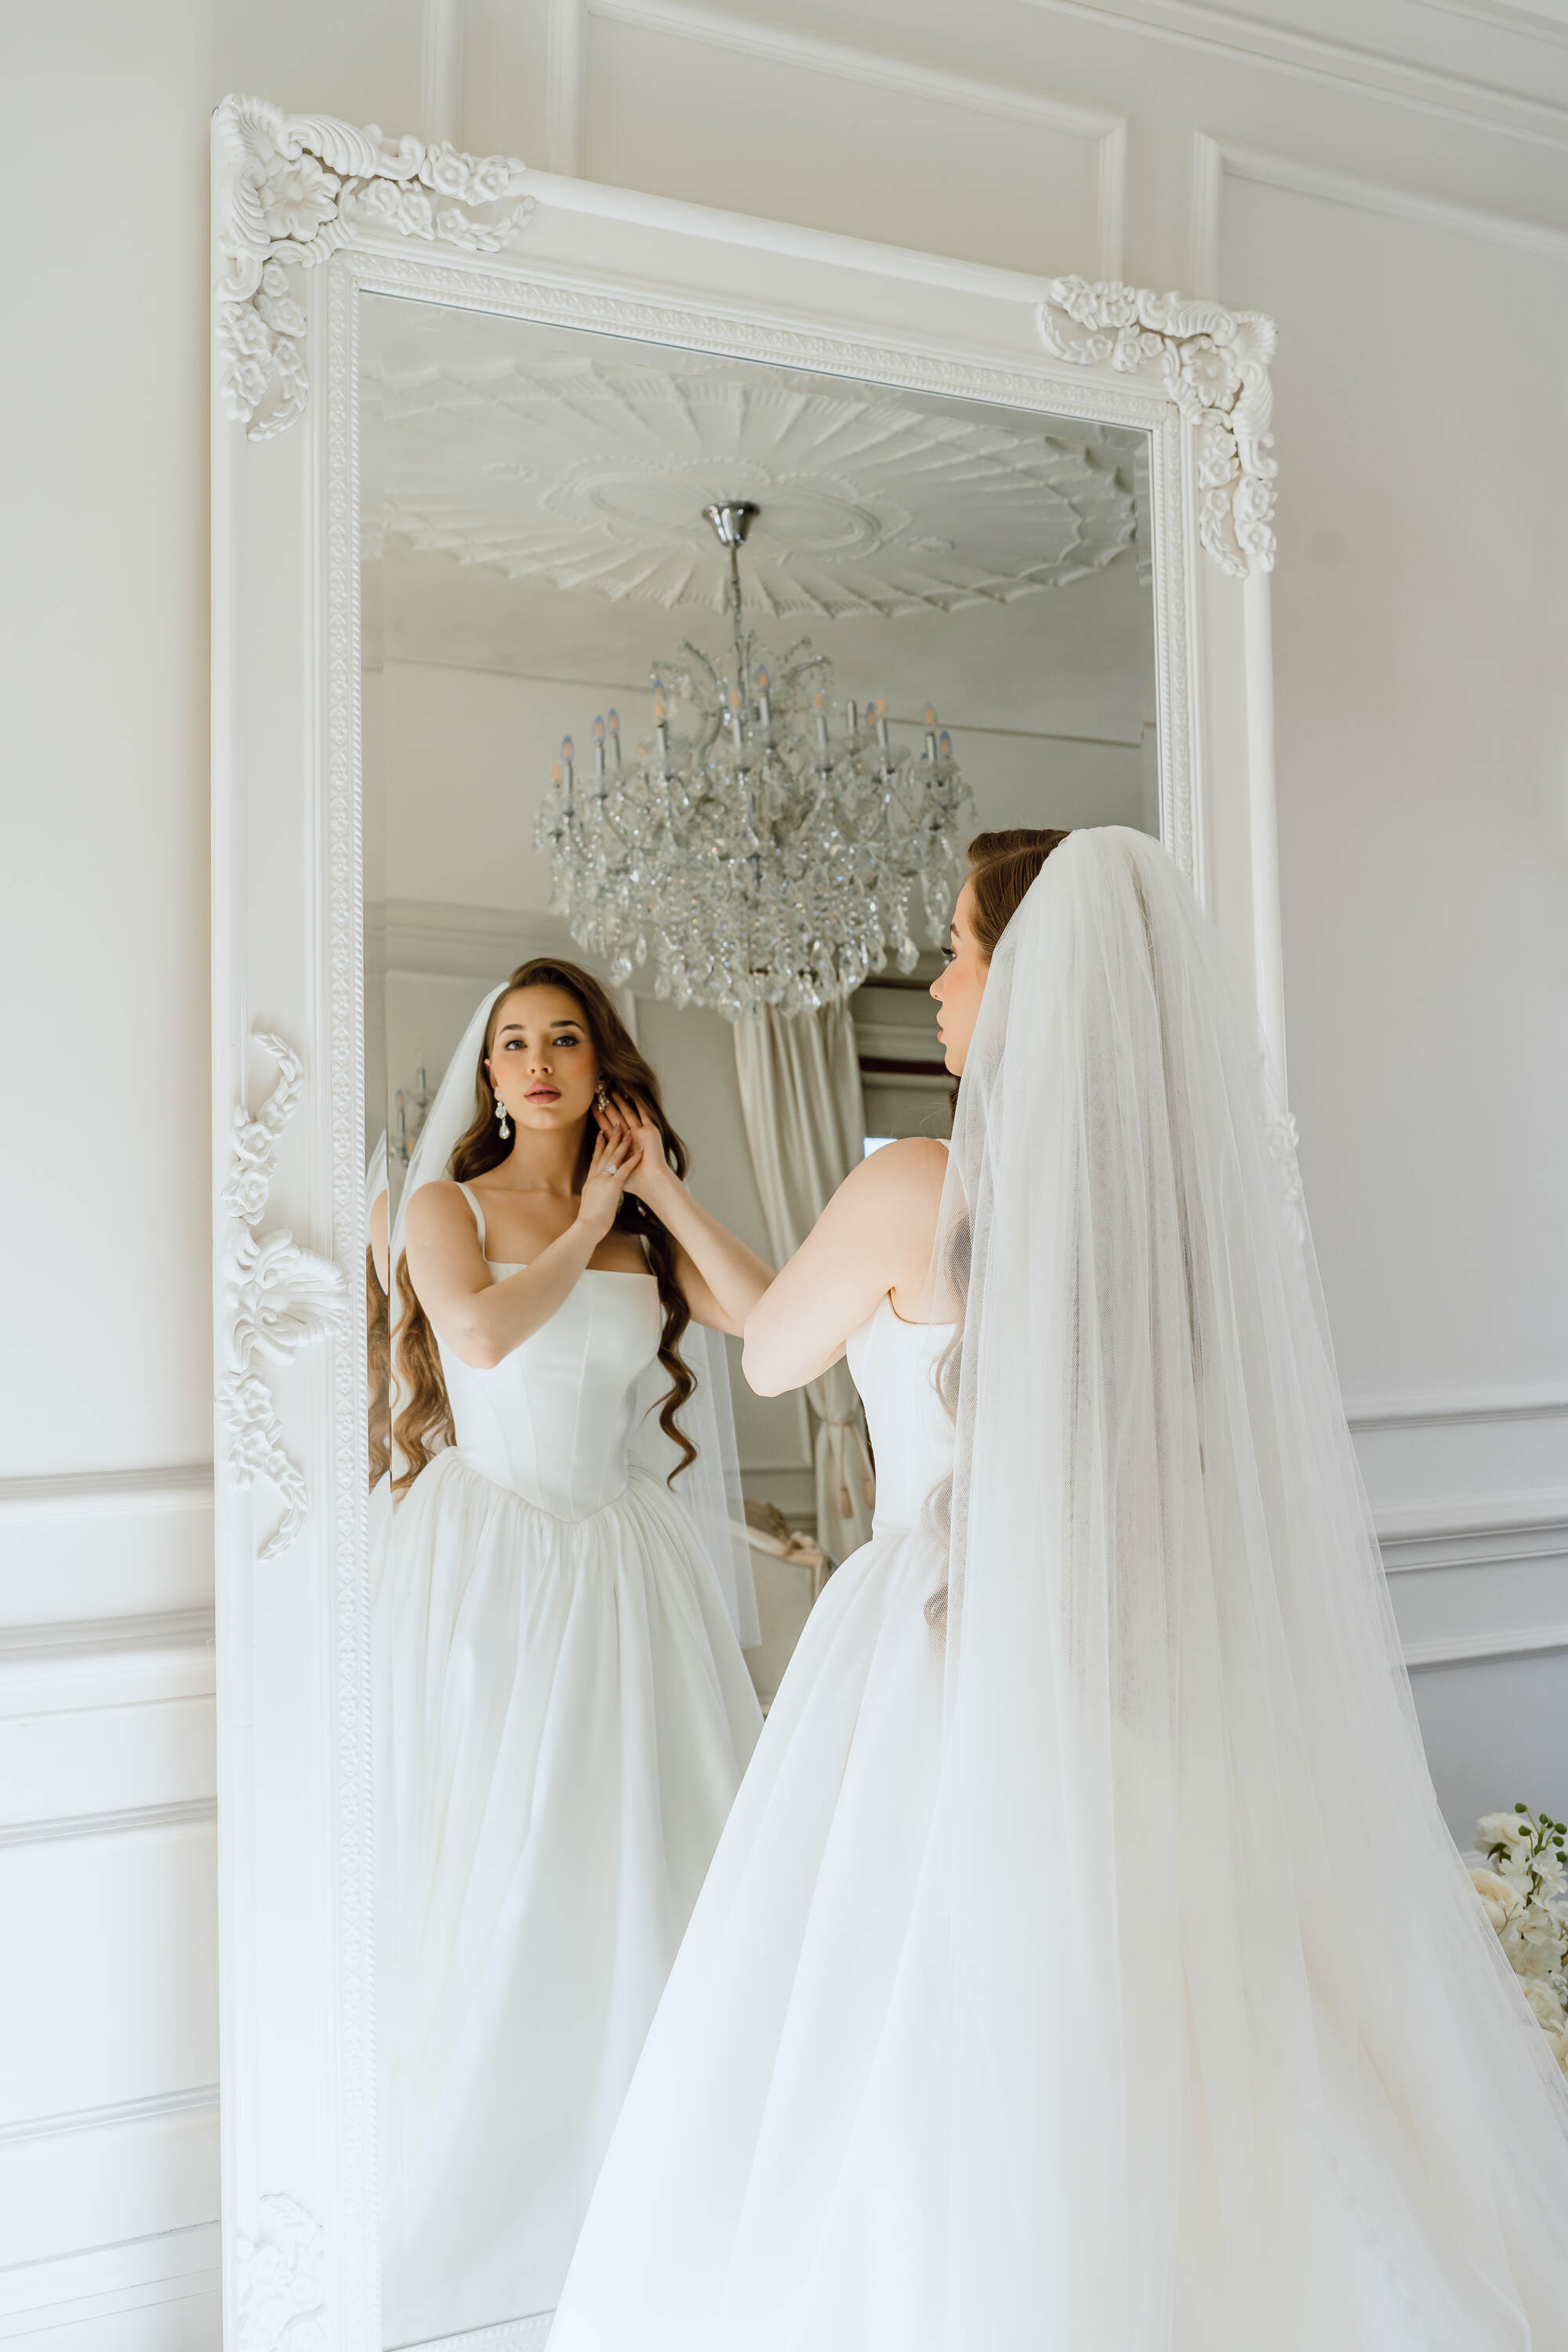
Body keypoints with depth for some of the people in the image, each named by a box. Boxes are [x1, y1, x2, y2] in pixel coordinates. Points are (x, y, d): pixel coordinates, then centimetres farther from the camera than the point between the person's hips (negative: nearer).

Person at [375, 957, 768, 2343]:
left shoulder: (645, 1226, 9)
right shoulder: (446, 1205, 1)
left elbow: (774, 1313, -4)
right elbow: (484, 1333, -18)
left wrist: (661, 1194, -4)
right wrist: (589, 1220, -7)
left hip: (627, 1556, 3)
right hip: (488, 1555, -3)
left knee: (658, 1846, 6)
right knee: (490, 1865, 2)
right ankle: (472, 2191, 20)